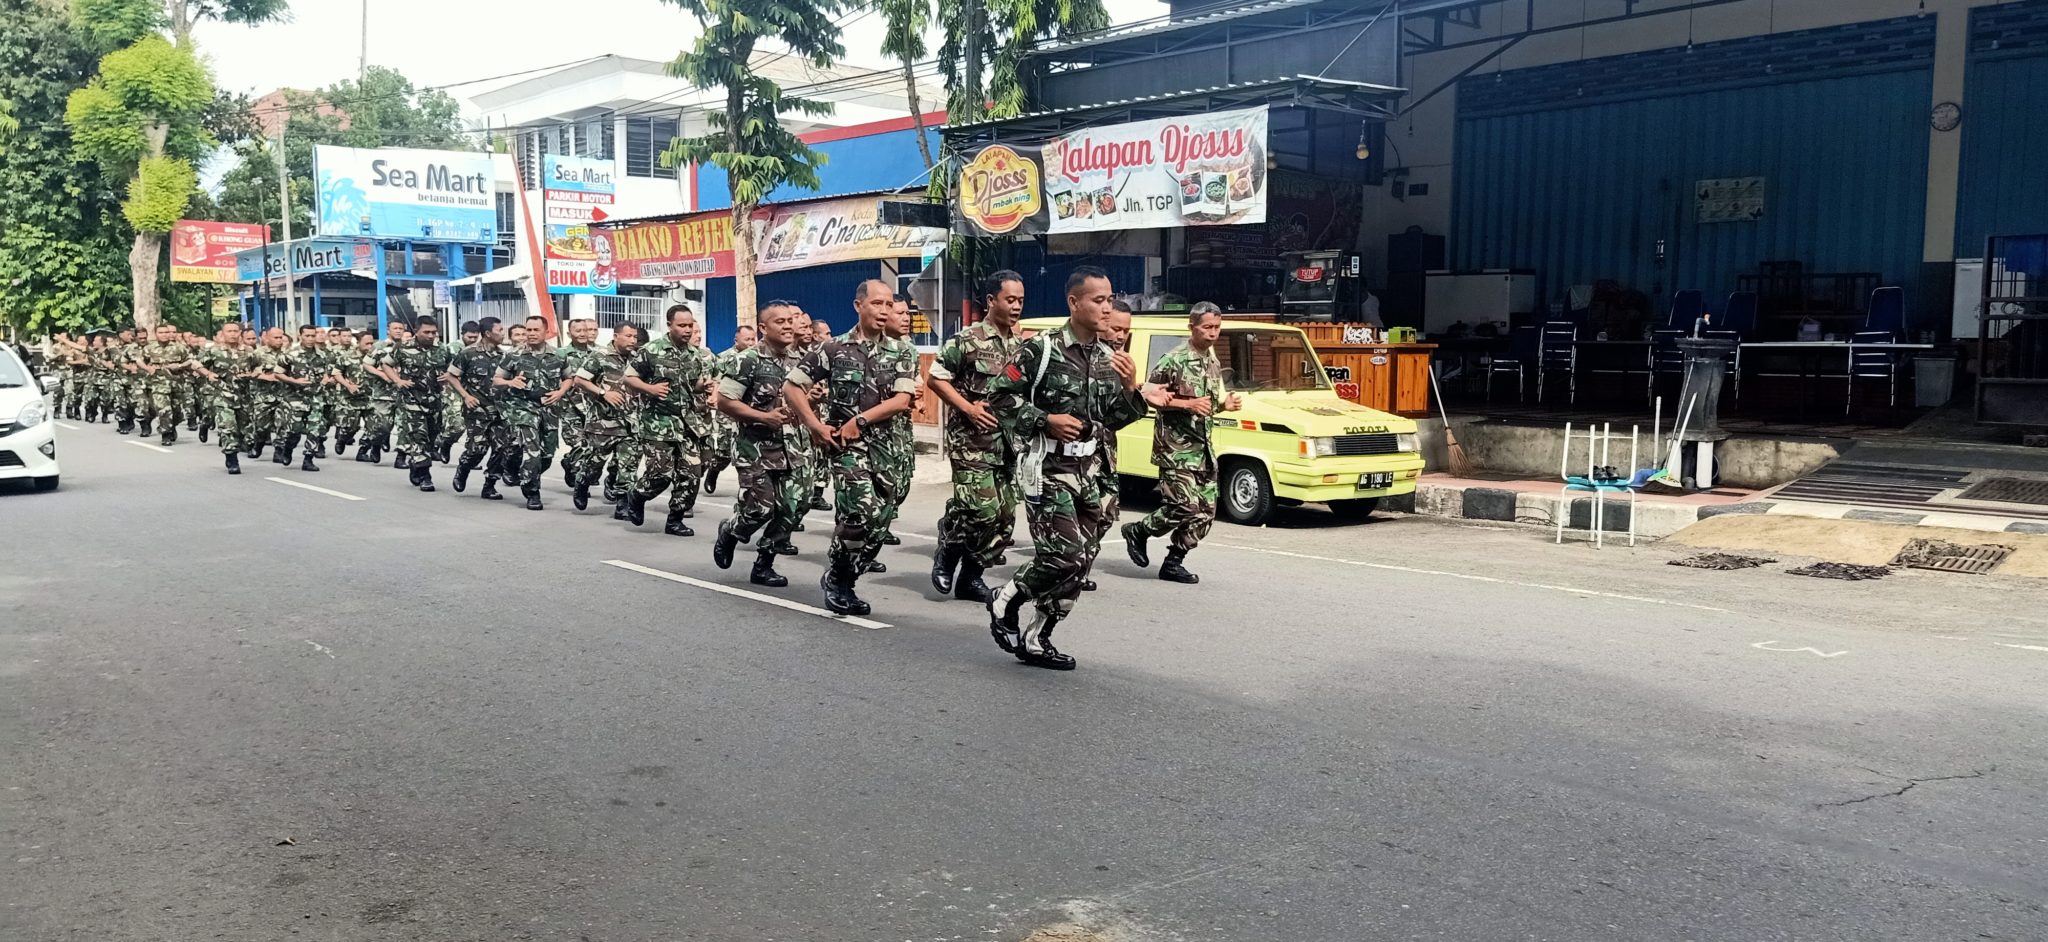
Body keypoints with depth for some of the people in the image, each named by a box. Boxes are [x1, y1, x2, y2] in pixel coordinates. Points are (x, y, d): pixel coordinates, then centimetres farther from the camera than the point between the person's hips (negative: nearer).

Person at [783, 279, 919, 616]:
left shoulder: (902, 352, 6)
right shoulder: (834, 349, 0)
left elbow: (901, 401, -5)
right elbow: (792, 388, 2)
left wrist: (859, 420, -13)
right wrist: (816, 426, -6)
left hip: (885, 442, 4)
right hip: (845, 441, -4)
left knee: (880, 519, 2)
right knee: (862, 510, -21)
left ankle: (843, 583, 20)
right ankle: (836, 578, -1)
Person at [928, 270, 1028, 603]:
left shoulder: (1023, 344, 10)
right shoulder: (967, 341, -8)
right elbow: (936, 378, -5)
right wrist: (968, 408, -14)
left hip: (1009, 445, 6)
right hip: (972, 442, -6)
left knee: (1004, 517, 5)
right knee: (983, 510, -14)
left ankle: (970, 577, 19)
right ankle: (947, 553, 14)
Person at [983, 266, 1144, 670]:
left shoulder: (1109, 358, 11)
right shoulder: (1042, 349, -8)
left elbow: (1116, 420, 14)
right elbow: (1000, 396, -7)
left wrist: (1130, 388, -4)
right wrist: (1046, 420, -15)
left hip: (1090, 471, 7)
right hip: (1048, 468, -7)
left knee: (1079, 563, 5)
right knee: (1065, 556, -15)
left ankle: (1035, 639, 18)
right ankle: (1004, 603, 10)